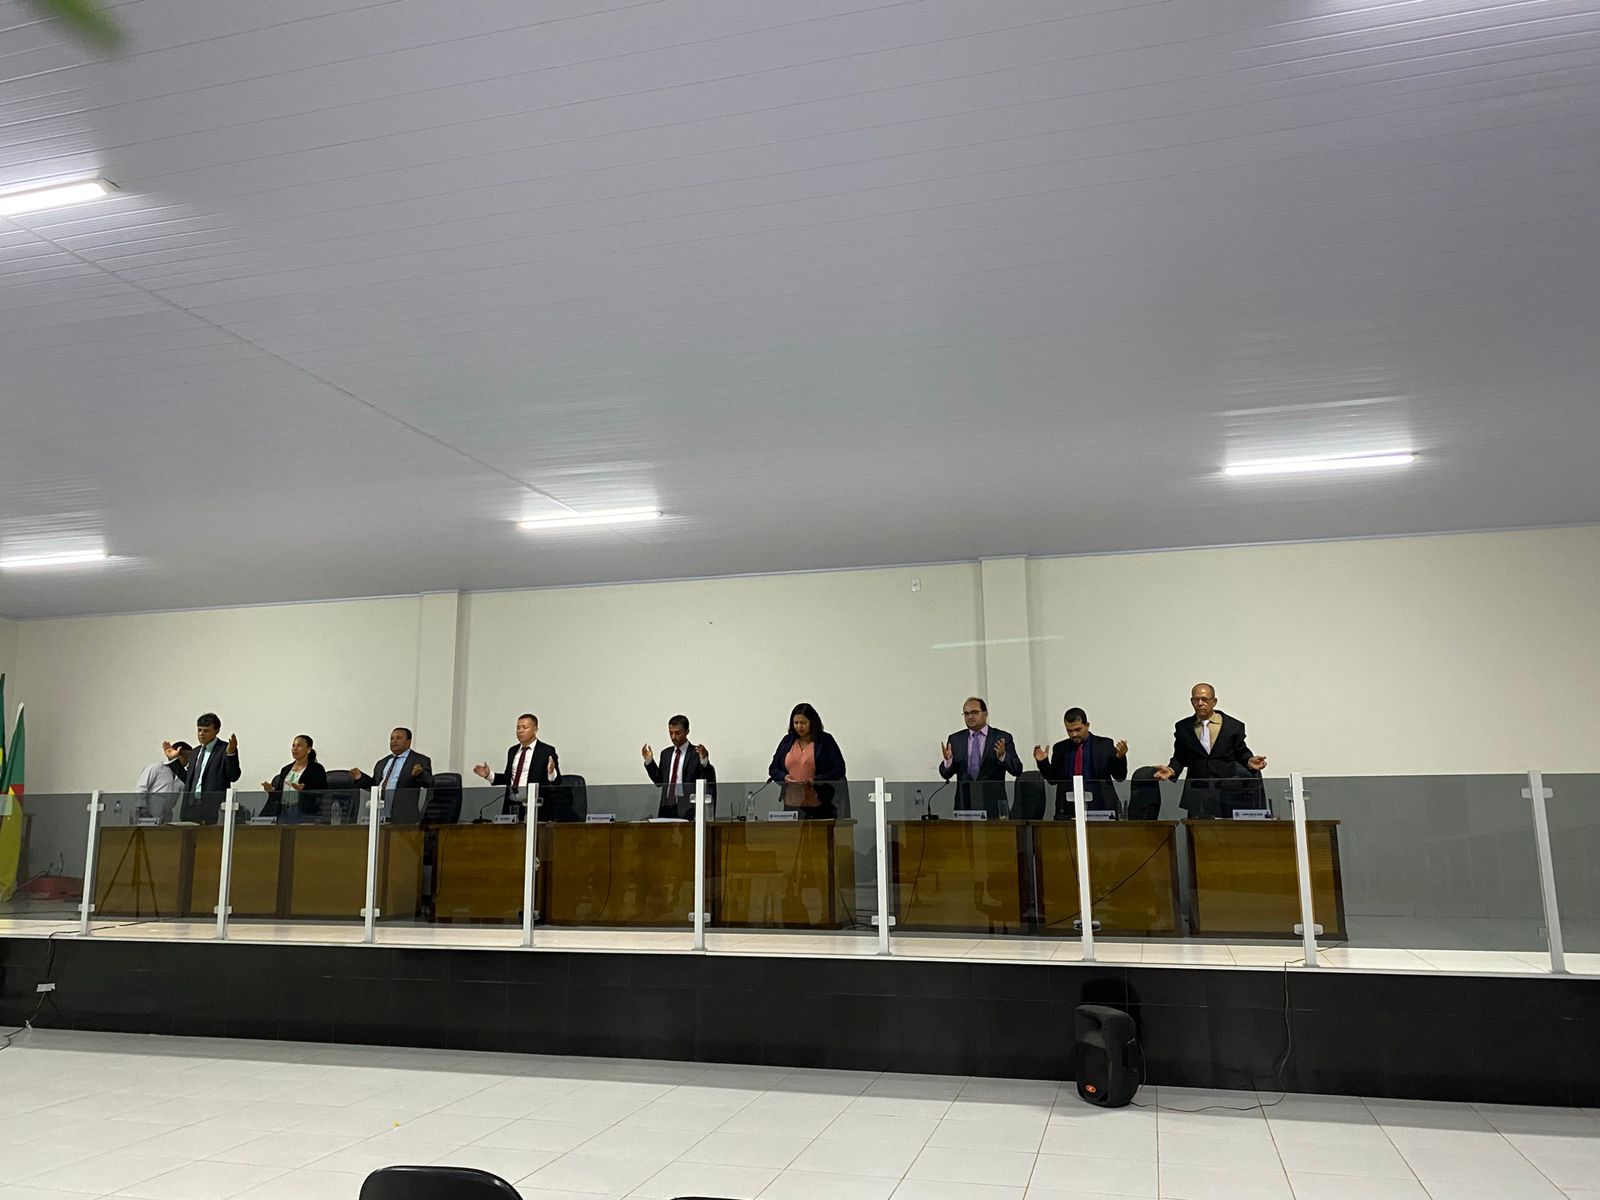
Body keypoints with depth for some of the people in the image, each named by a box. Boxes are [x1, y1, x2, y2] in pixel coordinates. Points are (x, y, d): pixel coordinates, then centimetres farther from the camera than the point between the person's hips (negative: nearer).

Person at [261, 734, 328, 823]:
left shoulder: (316, 769, 1)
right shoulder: (285, 769, 20)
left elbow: (323, 795, -8)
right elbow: (279, 795, 21)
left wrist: (303, 790, -22)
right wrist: (271, 790, 0)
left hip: (304, 814, -6)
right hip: (283, 813, 6)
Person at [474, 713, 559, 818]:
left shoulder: (547, 751, -1)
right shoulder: (512, 751, 16)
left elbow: (557, 781, -5)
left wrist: (551, 773, -25)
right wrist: (488, 775, 10)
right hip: (511, 806, 4)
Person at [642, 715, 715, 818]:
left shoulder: (696, 753, -2)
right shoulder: (666, 753, 16)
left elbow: (708, 782, -9)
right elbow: (659, 781, 16)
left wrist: (704, 761, -25)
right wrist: (649, 761, 8)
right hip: (666, 808, 5)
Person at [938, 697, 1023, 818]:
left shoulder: (1002, 738, 1)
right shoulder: (955, 739, 8)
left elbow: (1017, 770, -5)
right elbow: (945, 774, 6)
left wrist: (1002, 755, -23)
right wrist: (948, 760, -15)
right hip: (964, 805, 2)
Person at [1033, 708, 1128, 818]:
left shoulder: (1105, 744, 4)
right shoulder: (1060, 748, 10)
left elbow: (1120, 776, 3)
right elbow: (1053, 779, 14)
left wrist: (1120, 757, -15)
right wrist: (1043, 762, -2)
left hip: (1099, 808, -1)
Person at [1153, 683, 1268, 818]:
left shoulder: (1234, 726, 4)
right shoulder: (1182, 728, 8)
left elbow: (1241, 752, 11)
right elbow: (1179, 758, 12)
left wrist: (1249, 761, -10)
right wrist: (1171, 770, -7)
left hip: (1227, 793, -1)